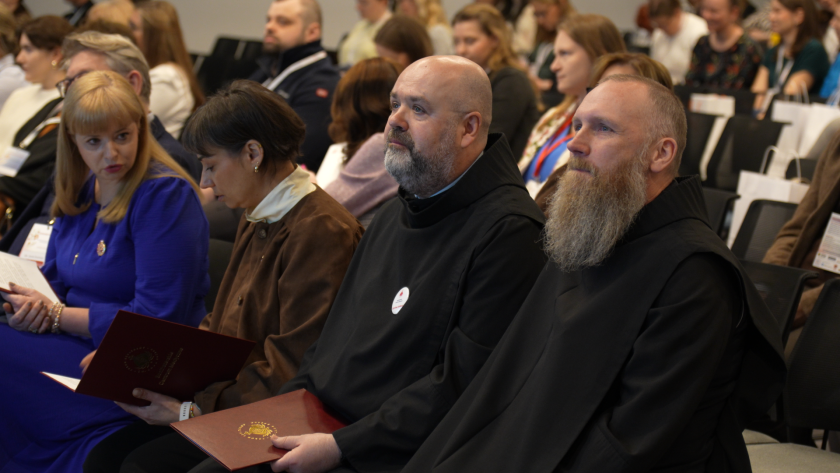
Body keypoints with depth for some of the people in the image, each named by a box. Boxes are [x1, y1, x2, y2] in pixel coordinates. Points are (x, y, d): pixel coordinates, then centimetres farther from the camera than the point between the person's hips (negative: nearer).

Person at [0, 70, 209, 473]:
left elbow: (156, 318, -17)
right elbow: (54, 278, 16)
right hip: (77, 345, 8)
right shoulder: (80, 191, 11)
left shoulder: (166, 196, -12)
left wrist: (55, 315, -13)